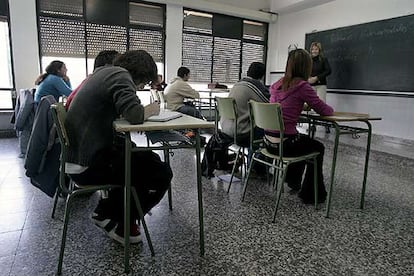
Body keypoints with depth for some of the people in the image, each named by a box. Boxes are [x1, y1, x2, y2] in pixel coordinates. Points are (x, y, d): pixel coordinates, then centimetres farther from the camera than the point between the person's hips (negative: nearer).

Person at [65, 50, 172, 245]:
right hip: (89, 164, -10)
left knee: (146, 159, 21)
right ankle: (121, 224, 12)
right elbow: (134, 114, -30)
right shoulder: (121, 76, -15)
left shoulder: (102, 71, 15)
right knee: (162, 174, -7)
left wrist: (143, 110, 2)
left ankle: (107, 211, 23)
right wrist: (150, 110, -9)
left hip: (79, 154, 10)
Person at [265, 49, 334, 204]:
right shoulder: (302, 86, -13)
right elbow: (324, 110, -7)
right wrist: (330, 109, 15)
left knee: (304, 141, 35)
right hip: (283, 144, -7)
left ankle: (293, 180, 48)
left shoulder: (278, 84, 8)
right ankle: (311, 194, 31)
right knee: (318, 148, 21)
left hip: (269, 140, 7)